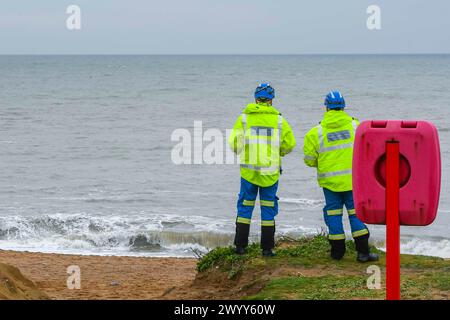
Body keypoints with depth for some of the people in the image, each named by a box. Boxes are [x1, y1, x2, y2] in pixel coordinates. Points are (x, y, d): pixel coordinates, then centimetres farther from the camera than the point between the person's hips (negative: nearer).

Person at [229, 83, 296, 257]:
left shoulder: (244, 117, -3)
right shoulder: (278, 119, -2)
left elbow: (234, 143, -4)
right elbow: (289, 144, 2)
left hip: (248, 170, 0)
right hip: (271, 171, 0)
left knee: (245, 206, 10)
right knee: (268, 207, 8)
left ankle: (240, 245, 8)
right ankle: (267, 248, 7)